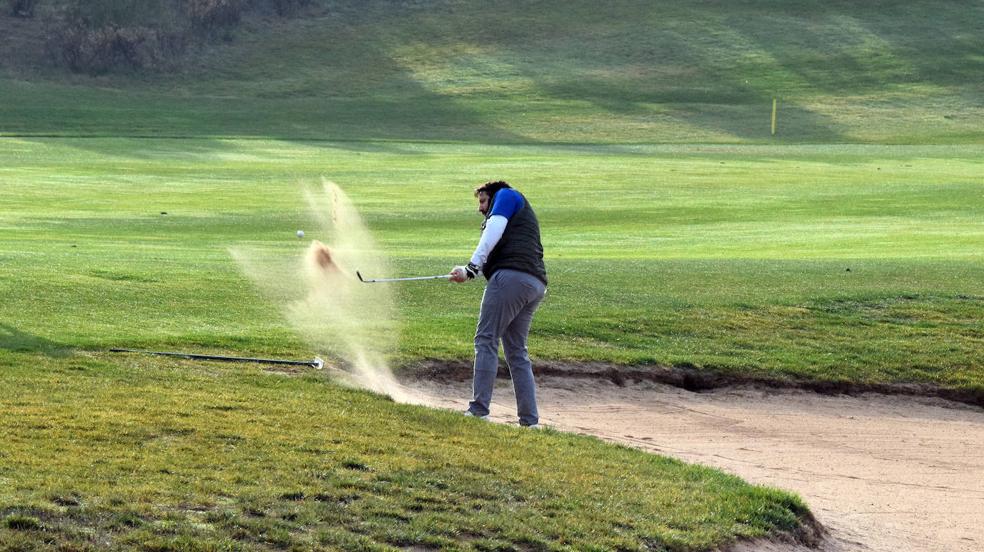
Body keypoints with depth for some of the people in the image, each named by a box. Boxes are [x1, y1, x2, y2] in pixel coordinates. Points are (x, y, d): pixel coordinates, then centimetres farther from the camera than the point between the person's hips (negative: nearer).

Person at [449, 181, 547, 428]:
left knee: (486, 339, -9)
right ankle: (530, 420, 3)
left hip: (511, 276, -9)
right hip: (536, 284, 9)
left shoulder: (506, 195, 14)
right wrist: (469, 273, 8)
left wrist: (472, 266, -10)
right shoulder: (522, 214, 36)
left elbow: (494, 231, -5)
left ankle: (479, 409, -17)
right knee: (517, 351, 9)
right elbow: (492, 258, 23)